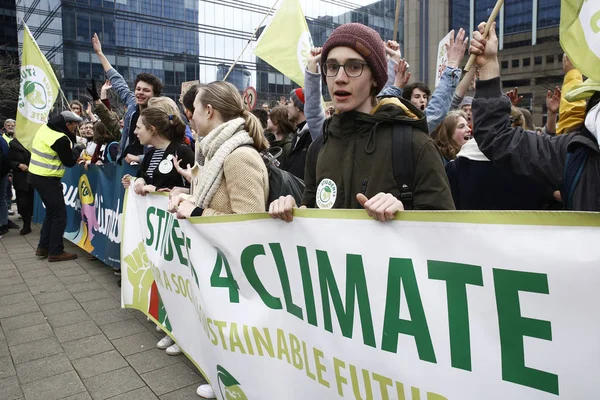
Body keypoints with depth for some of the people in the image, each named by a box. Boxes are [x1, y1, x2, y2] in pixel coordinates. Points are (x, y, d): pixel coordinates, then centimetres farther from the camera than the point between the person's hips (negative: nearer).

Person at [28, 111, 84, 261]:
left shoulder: (45, 128, 4)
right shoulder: (61, 139, -21)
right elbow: (70, 162, -10)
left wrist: (72, 139, 4)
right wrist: (78, 148, 3)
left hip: (36, 176, 9)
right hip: (47, 179, -9)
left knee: (51, 211, 19)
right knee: (60, 214, 0)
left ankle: (43, 247, 24)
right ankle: (56, 252, 4)